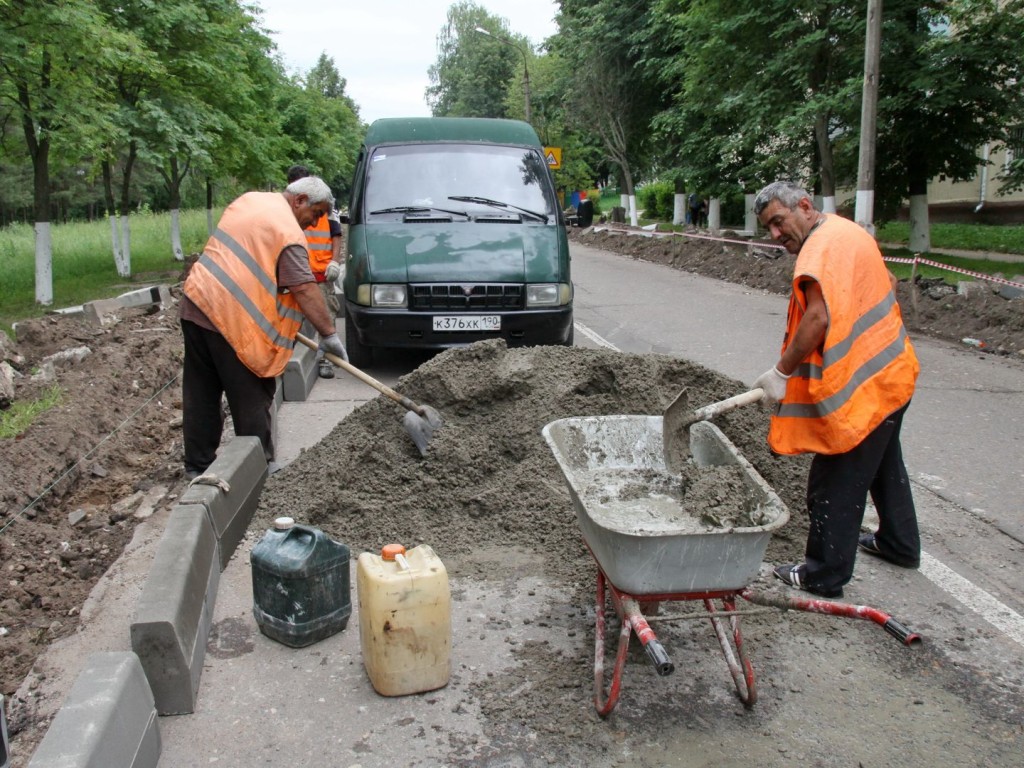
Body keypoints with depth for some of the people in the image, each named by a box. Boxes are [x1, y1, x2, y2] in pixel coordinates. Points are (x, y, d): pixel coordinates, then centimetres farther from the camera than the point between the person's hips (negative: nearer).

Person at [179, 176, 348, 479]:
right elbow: (304, 289, -19)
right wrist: (329, 334, -17)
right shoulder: (289, 233, -11)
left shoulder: (250, 200, 15)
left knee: (200, 394, 14)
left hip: (195, 304, 9)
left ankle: (197, 465, 23)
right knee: (251, 398, 3)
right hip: (232, 318, -9)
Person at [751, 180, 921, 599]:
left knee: (835, 483, -2)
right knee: (884, 464, 26)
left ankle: (825, 575, 9)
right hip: (891, 370, 11)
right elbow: (888, 283, 24)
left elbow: (818, 318, -31)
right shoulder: (847, 231, 11)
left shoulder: (823, 246, -20)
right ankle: (899, 544, 44)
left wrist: (782, 371, -24)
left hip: (862, 382, -11)